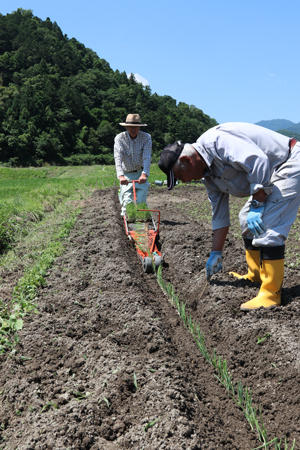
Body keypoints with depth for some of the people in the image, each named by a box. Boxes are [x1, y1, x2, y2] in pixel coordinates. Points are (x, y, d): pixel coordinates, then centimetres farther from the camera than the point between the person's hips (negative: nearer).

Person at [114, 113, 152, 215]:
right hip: (126, 174, 0)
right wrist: (120, 175, -40)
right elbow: (118, 158, -24)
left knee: (141, 199, -8)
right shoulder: (119, 138, -11)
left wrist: (144, 174, -38)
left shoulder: (146, 137, -10)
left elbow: (147, 157, -21)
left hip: (140, 173, 1)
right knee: (127, 199, -11)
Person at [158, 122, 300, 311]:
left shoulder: (215, 140, -24)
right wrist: (216, 253, 17)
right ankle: (255, 276, 30)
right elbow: (220, 215, 14)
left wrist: (257, 206, -27)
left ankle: (271, 293, -11)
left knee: (267, 226, -19)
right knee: (247, 219, 18)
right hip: (273, 174, 10)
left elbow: (258, 161, -33)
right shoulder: (208, 173, 7)